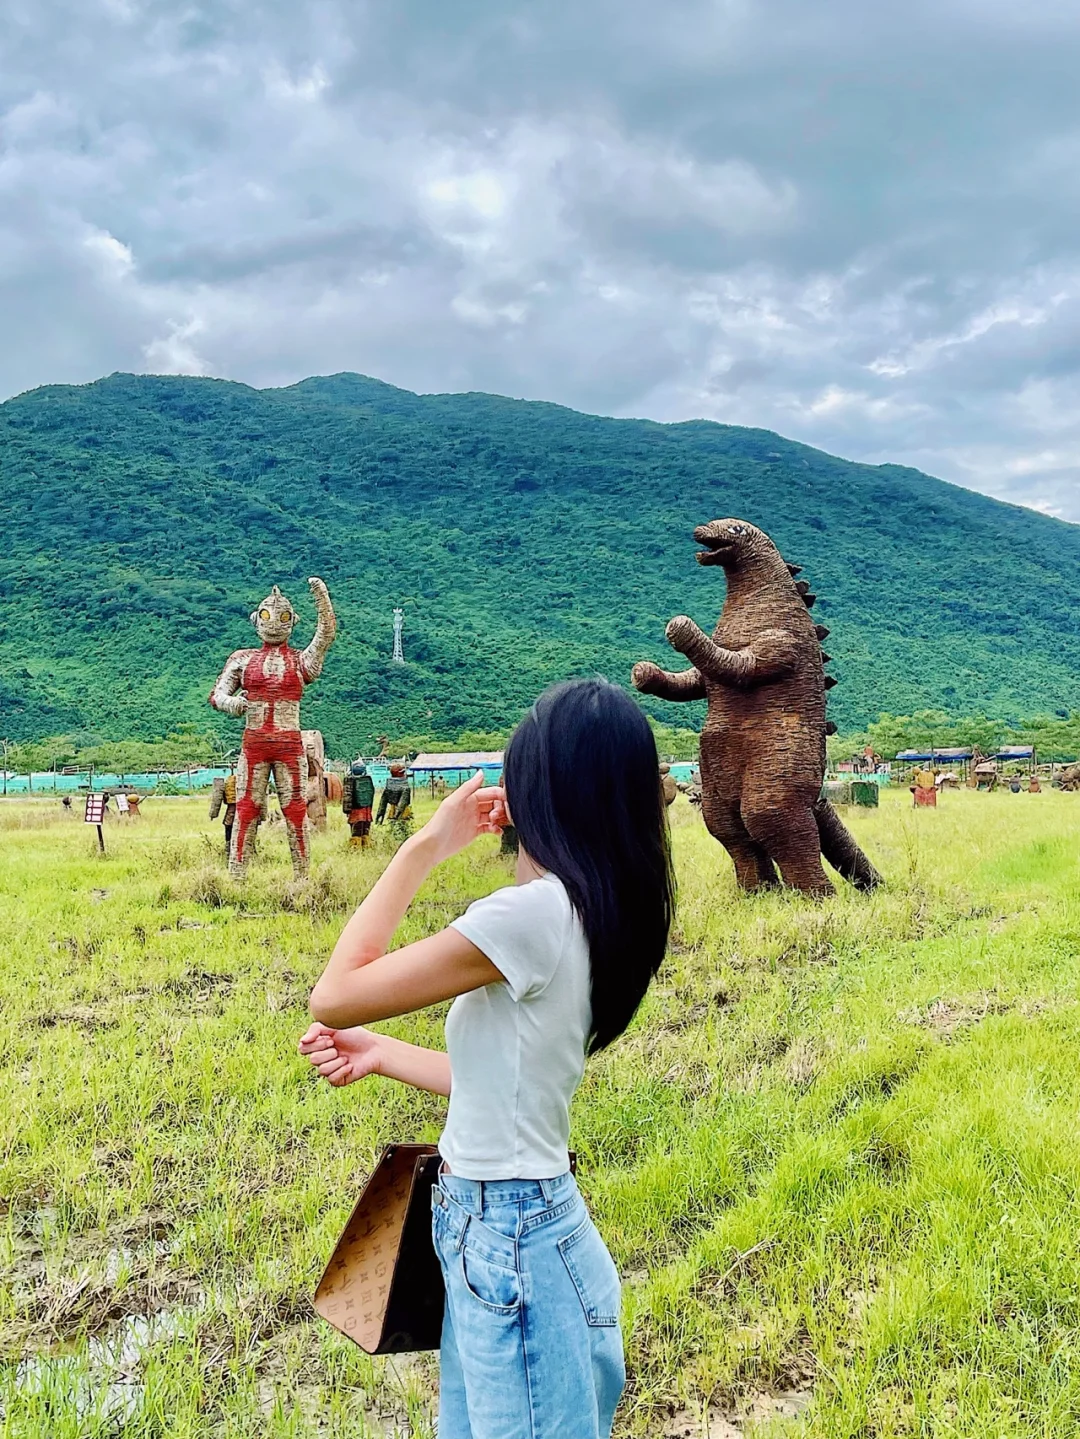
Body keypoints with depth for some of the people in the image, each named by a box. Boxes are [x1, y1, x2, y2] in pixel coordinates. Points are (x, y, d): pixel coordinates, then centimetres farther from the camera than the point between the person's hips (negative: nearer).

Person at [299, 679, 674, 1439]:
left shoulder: (532, 911, -25)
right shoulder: (598, 913, 3)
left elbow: (335, 997, -19)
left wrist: (427, 845, -14)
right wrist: (380, 1053, 9)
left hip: (507, 1239, -9)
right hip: (505, 1230, 9)